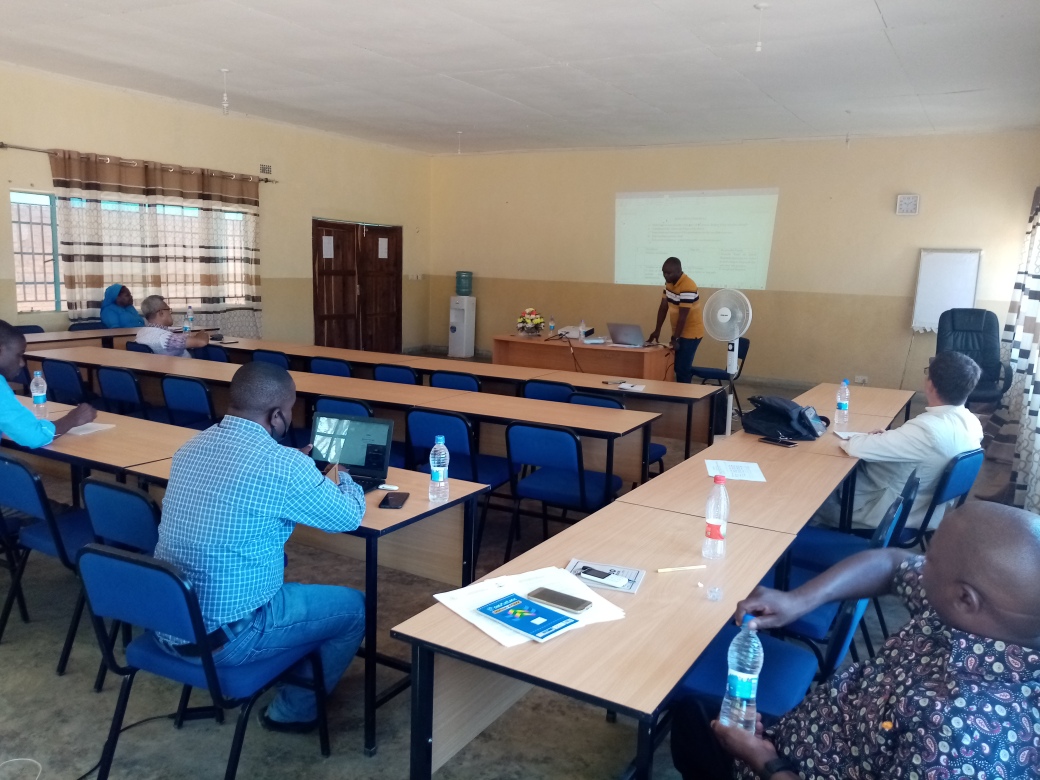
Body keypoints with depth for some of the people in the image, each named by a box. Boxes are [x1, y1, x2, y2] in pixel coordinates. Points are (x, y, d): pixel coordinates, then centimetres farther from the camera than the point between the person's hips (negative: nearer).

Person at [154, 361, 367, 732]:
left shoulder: (192, 447, 0)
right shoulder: (283, 465, -22)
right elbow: (349, 517, -4)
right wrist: (342, 477, 16)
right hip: (224, 636, -8)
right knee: (354, 608, 10)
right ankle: (293, 709, 23)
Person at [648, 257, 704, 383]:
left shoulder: (687, 287, -25)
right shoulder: (669, 282, 3)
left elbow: (683, 316, -25)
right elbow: (663, 307, 7)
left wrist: (674, 339, -23)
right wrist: (657, 330, 5)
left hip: (691, 333, -9)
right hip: (680, 331, 9)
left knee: (682, 368, -10)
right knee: (678, 367, 12)